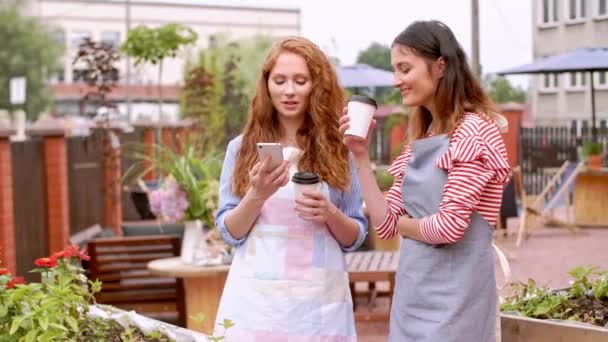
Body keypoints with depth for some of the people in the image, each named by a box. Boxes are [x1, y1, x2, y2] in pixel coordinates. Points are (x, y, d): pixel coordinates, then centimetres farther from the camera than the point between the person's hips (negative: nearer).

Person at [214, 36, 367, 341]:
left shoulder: (337, 150, 5)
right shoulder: (242, 148, 5)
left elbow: (355, 238, 7)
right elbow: (230, 233, 3)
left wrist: (330, 214, -13)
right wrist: (257, 196, -14)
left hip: (320, 301, 0)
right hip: (256, 297, 0)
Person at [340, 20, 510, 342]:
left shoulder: (472, 130, -13)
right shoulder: (420, 139, 13)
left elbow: (450, 227, -21)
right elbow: (385, 225, 7)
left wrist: (404, 223, -2)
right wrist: (361, 156, 0)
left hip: (452, 299, -8)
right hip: (411, 294, 8)